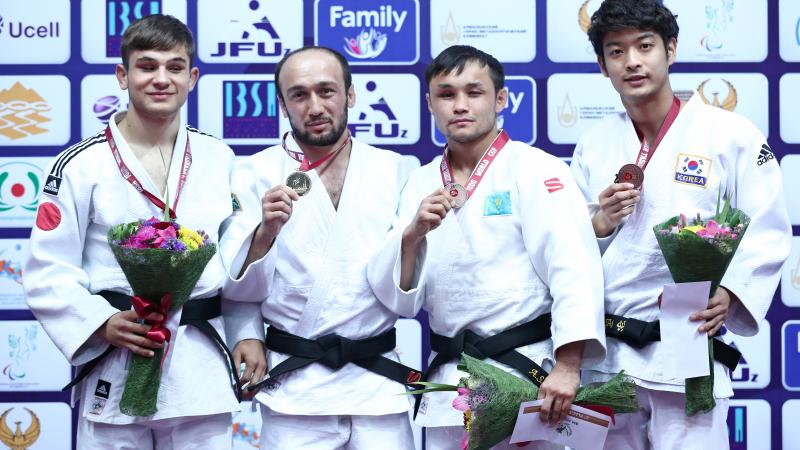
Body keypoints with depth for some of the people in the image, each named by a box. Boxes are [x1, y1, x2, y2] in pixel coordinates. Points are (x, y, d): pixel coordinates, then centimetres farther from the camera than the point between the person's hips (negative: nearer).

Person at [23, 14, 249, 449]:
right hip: (116, 372, -2)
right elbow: (48, 272, -3)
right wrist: (103, 324, -16)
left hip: (203, 373, 3)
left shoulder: (220, 159, 8)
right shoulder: (80, 166, -3)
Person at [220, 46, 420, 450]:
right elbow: (239, 286, -4)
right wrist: (266, 231, -21)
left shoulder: (397, 171, 6)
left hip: (379, 382, 2)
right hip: (295, 386, -1)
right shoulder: (257, 174, 2)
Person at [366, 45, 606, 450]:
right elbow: (399, 297, 5)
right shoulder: (422, 184, 9)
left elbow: (573, 268, -16)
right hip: (448, 384, 5)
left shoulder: (536, 170, -6)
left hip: (526, 371, -5)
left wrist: (567, 367, -25)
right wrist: (413, 234, -14)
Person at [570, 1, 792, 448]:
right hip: (605, 354, 4)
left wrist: (730, 294, -21)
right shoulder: (594, 145, 10)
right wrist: (600, 223, -8)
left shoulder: (732, 135, -2)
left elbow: (768, 234, -4)